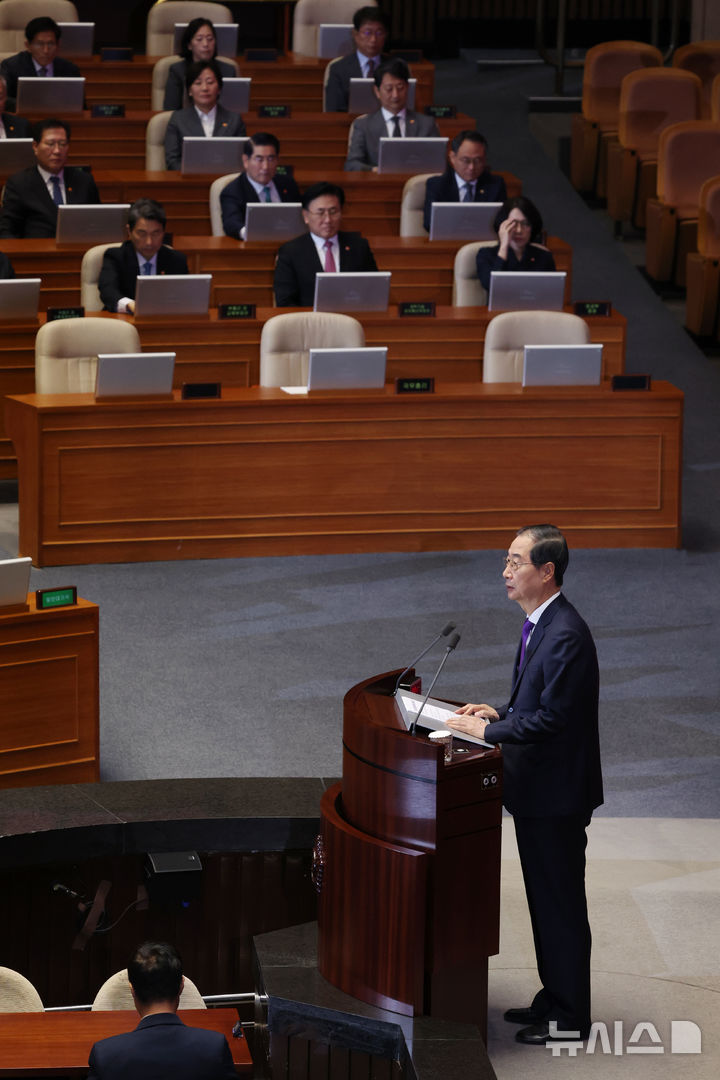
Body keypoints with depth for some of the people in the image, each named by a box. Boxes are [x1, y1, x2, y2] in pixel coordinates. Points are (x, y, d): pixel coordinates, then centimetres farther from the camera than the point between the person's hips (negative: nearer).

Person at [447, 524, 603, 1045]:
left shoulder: (566, 635, -23)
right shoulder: (540, 625, 10)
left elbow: (553, 717, -25)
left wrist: (487, 731, -19)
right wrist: (500, 713, 5)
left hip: (557, 794, -10)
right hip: (538, 788, 10)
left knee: (562, 904, 1)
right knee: (545, 900, 19)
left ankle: (569, 1018, 11)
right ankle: (554, 998, 30)